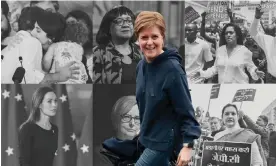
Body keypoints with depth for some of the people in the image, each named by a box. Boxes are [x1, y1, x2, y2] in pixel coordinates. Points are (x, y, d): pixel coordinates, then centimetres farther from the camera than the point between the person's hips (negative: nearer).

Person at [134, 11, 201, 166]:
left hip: (164, 140, -8)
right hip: (149, 136, 8)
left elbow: (186, 111, -19)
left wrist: (188, 145, -22)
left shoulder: (172, 69, -22)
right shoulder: (142, 66, 1)